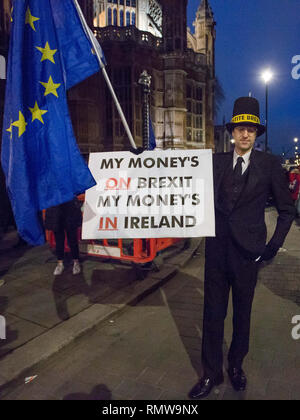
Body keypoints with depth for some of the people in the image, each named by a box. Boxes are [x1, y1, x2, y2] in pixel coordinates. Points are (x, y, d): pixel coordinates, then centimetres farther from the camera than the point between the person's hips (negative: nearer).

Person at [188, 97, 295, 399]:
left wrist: (274, 245, -1)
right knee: (213, 313, 9)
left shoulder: (269, 165, -2)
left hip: (247, 252, -1)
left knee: (242, 313, 15)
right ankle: (211, 373, 26)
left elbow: (287, 209, 3)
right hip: (217, 249, 2)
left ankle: (236, 366, 37)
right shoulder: (216, 161, 3)